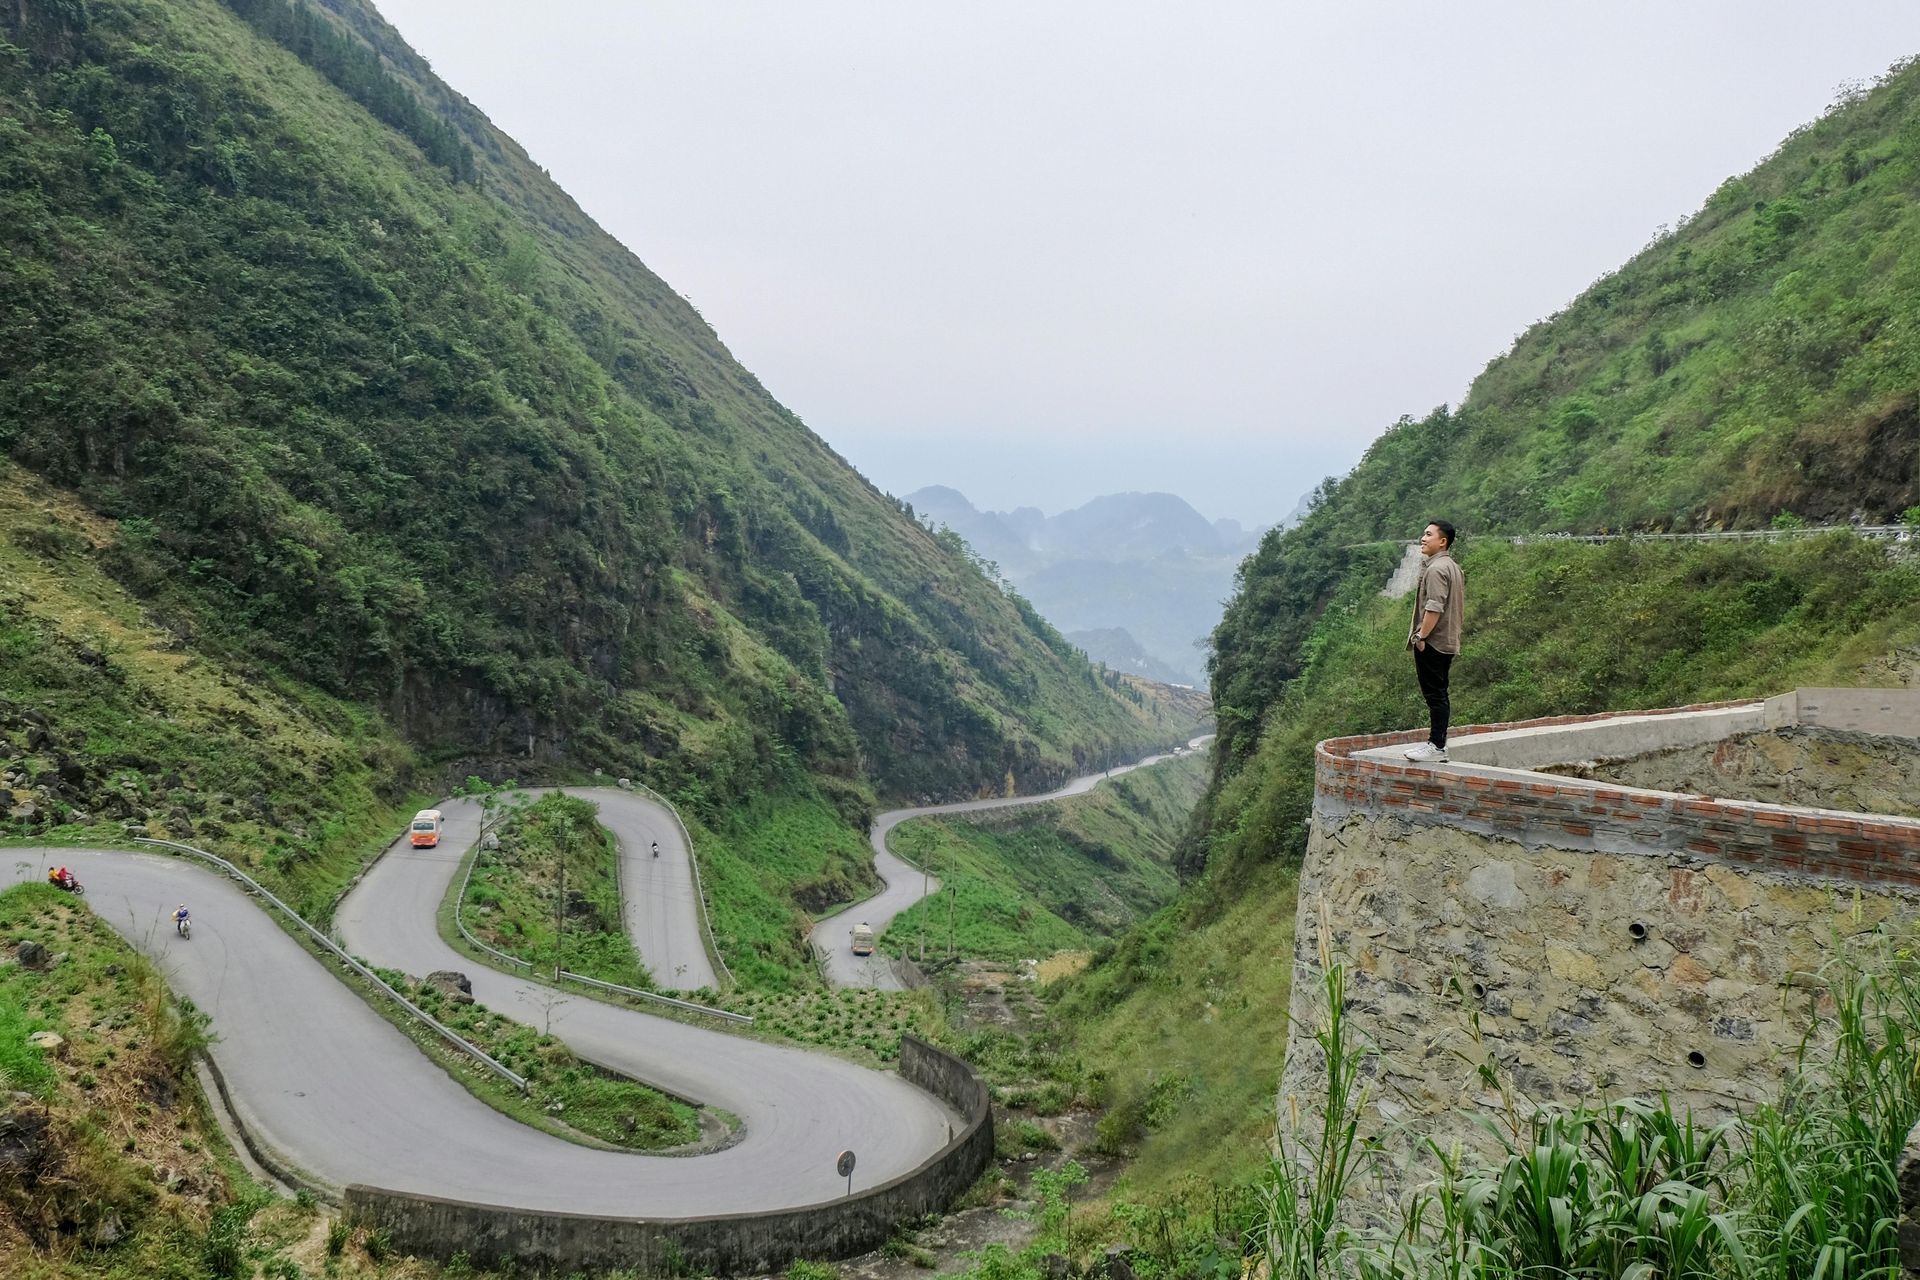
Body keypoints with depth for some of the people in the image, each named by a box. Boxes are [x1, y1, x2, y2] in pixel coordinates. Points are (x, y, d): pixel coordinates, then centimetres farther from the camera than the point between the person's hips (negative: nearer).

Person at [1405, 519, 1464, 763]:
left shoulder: (1436, 569, -16)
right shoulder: (1454, 567, 18)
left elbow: (1434, 607, -24)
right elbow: (1460, 608, 23)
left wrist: (1421, 636, -19)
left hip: (1432, 642, -10)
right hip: (1448, 641, 11)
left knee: (1434, 695, -8)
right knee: (1439, 694, 13)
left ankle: (1436, 747, -6)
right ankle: (1437, 743, 18)